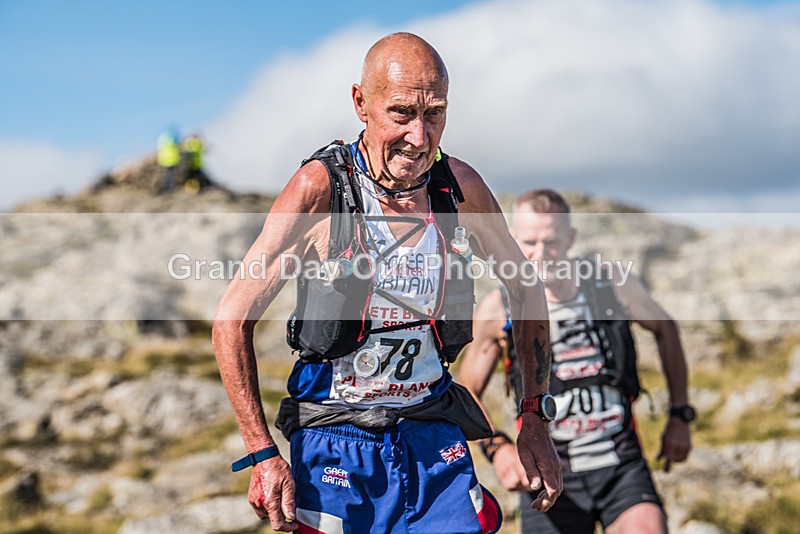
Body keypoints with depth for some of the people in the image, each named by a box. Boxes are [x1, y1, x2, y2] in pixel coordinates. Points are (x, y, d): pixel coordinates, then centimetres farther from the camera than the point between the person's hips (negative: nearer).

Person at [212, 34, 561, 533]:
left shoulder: (460, 186, -5)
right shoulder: (320, 188, -15)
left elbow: (525, 287, 11)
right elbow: (233, 319, -11)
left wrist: (535, 421, 8)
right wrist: (262, 454, -15)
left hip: (435, 437, 3)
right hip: (335, 442, -3)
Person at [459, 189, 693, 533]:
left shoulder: (614, 285, -4)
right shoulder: (498, 309, -6)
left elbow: (665, 329, 16)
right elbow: (466, 394, 4)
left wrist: (680, 416, 13)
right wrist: (497, 448, -14)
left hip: (623, 469, 0)